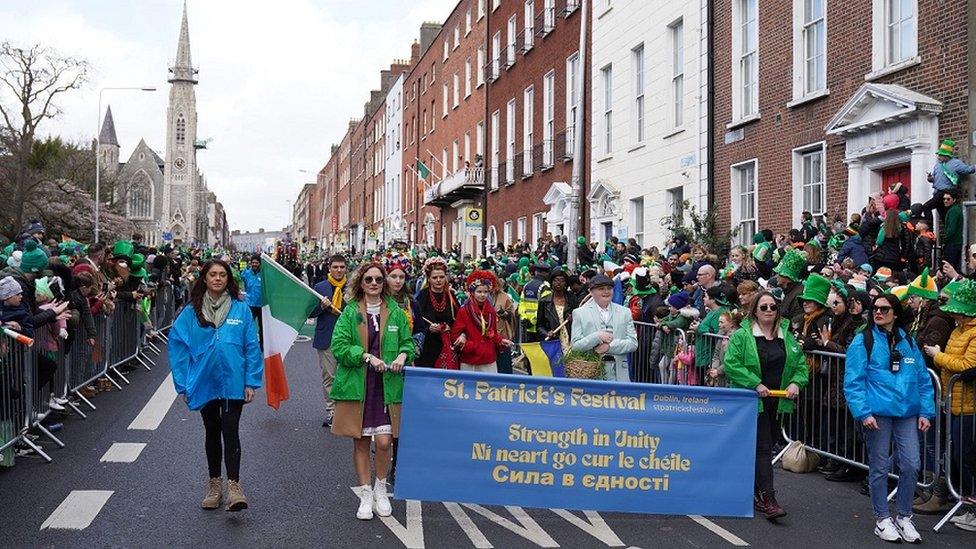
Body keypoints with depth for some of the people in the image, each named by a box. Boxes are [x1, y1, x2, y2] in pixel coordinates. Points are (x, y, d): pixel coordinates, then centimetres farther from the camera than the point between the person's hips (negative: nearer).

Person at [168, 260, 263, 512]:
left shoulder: (241, 309, -3)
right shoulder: (191, 312, -1)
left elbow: (252, 347, -2)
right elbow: (178, 346, 1)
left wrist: (251, 382, -5)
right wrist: (183, 384, -2)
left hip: (233, 382, -2)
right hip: (204, 384, 2)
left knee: (230, 431, -8)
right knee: (212, 432, 15)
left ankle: (233, 485, -8)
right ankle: (214, 483, 27)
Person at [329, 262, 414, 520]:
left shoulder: (396, 313, 6)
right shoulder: (350, 313, 1)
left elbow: (408, 342, 14)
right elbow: (339, 346, -5)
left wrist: (403, 356, -7)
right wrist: (367, 356, -16)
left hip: (387, 386, 0)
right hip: (356, 386, 0)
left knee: (384, 441, -6)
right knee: (360, 441, 7)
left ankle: (381, 489, 19)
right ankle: (365, 494, 21)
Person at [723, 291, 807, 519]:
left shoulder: (787, 336, 11)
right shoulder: (741, 335, -7)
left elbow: (801, 364, 14)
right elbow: (731, 364, -13)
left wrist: (796, 382, -5)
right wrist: (755, 384, -18)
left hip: (777, 402, 6)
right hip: (753, 402, -6)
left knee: (767, 446, 13)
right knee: (762, 447, -9)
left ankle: (757, 493, 26)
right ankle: (768, 499, -10)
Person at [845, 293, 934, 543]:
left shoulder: (908, 342, 11)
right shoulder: (863, 341, -1)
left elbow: (923, 380, 14)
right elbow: (853, 381, -6)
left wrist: (926, 412, 5)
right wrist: (863, 413, -15)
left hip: (907, 412, 3)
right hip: (877, 413, -3)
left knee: (911, 465, 0)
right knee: (879, 467, 5)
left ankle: (904, 517, 18)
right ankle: (882, 519, 18)